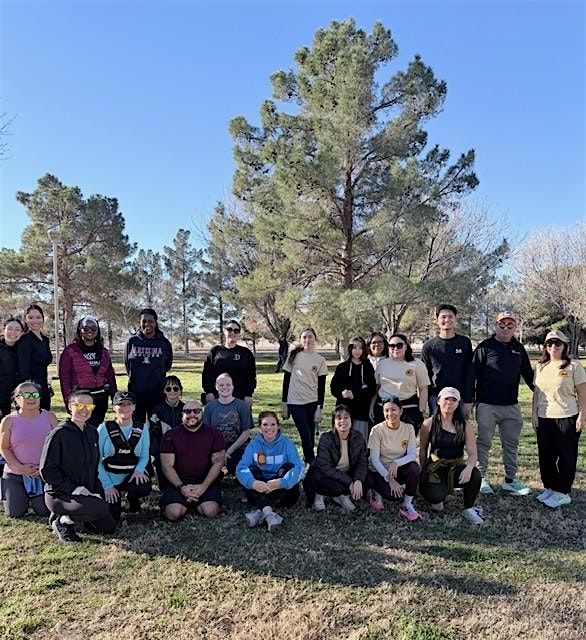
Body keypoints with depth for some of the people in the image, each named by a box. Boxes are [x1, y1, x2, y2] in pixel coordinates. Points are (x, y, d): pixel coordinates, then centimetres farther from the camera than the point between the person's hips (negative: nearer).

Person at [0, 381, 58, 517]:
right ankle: (22, 497, 35)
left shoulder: (49, 417, -2)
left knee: (44, 512, -1)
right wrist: (21, 467, -13)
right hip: (15, 475, 0)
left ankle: (34, 497, 33)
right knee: (15, 514, 1)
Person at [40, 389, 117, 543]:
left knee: (109, 527, 5)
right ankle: (61, 520, -4)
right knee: (101, 508, -30)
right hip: (59, 494, -7)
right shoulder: (59, 434, -15)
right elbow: (47, 470, -16)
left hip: (86, 493, 8)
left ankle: (70, 515, 21)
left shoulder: (92, 432, 7)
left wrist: (96, 491, 3)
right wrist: (73, 489, -21)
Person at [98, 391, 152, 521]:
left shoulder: (142, 429, -2)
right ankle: (115, 495, 24)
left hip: (131, 476, 1)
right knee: (111, 517, -11)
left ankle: (132, 498, 8)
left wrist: (139, 470, -20)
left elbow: (144, 456, 2)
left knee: (144, 488, -31)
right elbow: (97, 460, -6)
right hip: (109, 477, -1)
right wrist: (107, 486, -10)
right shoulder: (104, 429, -9)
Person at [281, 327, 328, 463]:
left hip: (312, 403, 1)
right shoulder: (293, 356, 3)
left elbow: (321, 386, 3)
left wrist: (319, 408, -2)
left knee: (310, 437, 6)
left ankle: (308, 460, 21)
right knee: (306, 436, -6)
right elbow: (286, 380, 6)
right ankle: (312, 462, 4)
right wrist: (284, 403, 4)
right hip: (295, 402, -1)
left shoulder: (320, 360, 3)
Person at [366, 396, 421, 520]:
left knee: (414, 468, -30)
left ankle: (407, 505, -9)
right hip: (380, 471, -2)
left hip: (399, 469, 2)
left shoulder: (408, 428, -7)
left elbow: (413, 455, -12)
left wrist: (396, 463, -31)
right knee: (392, 494, -30)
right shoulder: (377, 430, -14)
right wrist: (389, 479, -24)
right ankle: (376, 492, 7)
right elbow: (374, 459, -15)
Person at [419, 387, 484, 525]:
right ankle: (438, 499, 14)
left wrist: (469, 467, -27)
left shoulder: (465, 426, -1)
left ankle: (468, 509, -2)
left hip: (456, 467, 2)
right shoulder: (429, 424, -2)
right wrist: (423, 472, -2)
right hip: (435, 467, -1)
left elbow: (473, 454, -6)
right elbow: (423, 449, 6)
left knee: (475, 474, -31)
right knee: (435, 495, -30)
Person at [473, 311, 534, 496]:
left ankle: (510, 480, 23)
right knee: (483, 443, 5)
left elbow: (528, 374, 17)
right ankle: (481, 479, 15)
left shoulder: (519, 349, 10)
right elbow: (472, 374, -5)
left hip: (511, 406, 5)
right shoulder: (485, 347, -3)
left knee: (511, 444, 12)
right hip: (487, 405, -4)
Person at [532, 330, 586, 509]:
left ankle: (563, 493, 14)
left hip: (567, 419, -5)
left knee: (565, 457, 4)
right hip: (544, 419, 5)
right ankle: (549, 488, 25)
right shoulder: (541, 367, 10)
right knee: (545, 456, 10)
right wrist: (534, 415, 11)